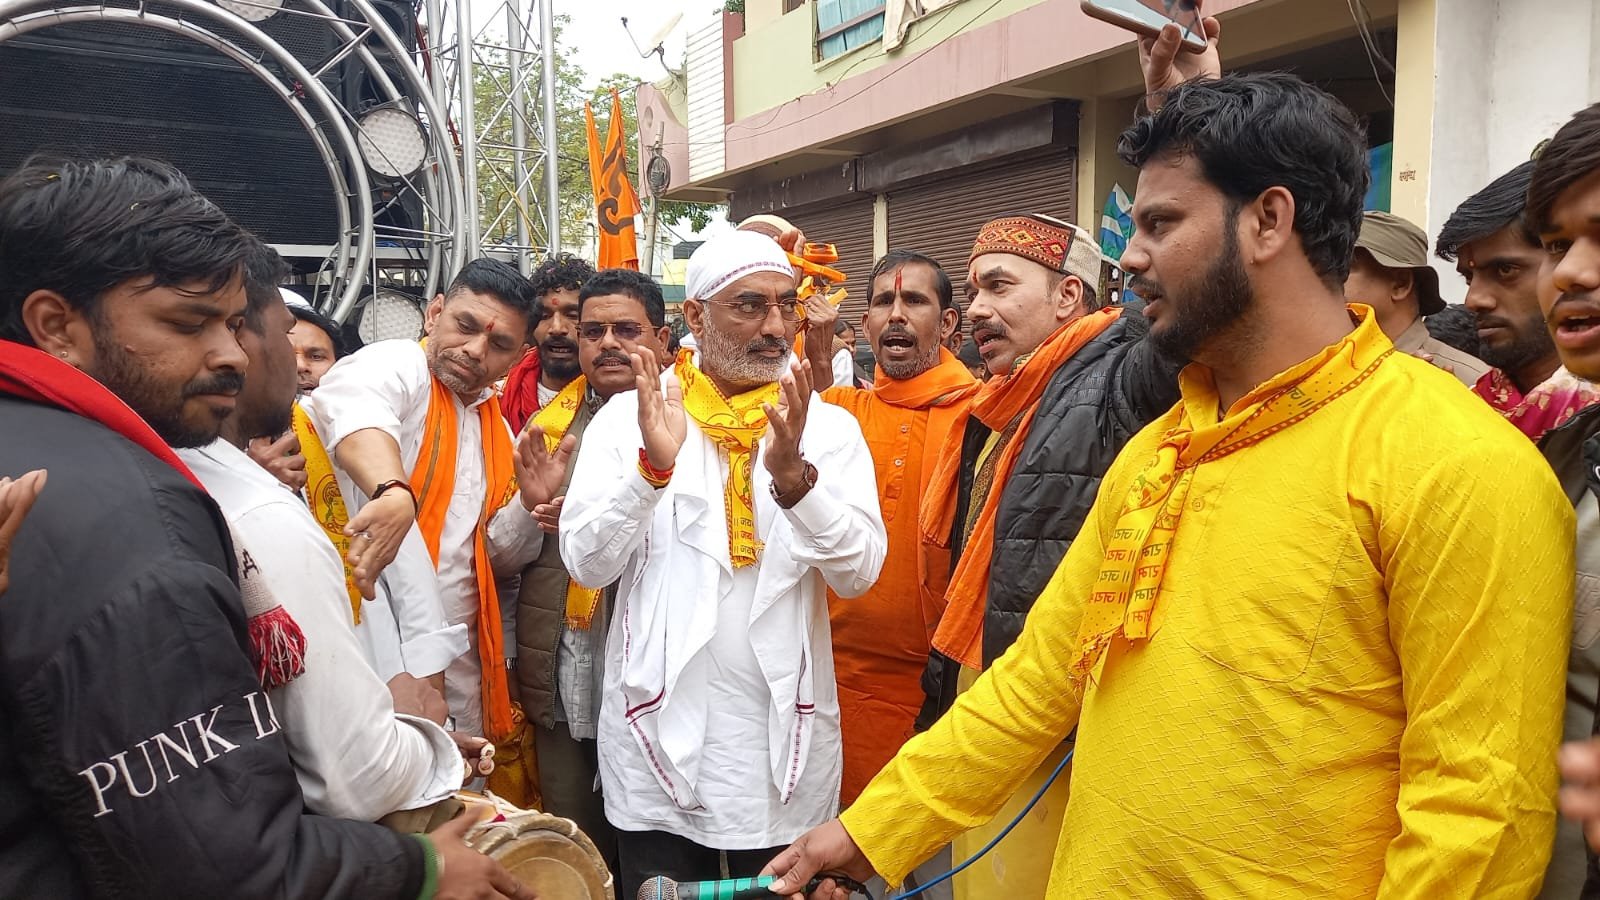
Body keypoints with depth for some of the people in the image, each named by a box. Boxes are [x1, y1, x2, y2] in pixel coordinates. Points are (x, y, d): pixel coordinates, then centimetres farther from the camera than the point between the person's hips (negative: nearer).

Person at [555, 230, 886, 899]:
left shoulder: (830, 428, 0)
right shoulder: (628, 416, -2)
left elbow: (859, 572, -10)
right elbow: (587, 565, -8)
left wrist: (793, 475, -26)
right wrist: (652, 466, -24)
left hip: (787, 732, 1)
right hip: (659, 728, 0)